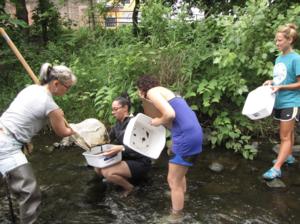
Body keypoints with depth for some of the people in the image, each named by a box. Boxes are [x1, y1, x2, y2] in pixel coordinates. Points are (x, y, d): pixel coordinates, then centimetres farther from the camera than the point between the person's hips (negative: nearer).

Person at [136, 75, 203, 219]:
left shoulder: (152, 92, -4)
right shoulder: (163, 92, 25)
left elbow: (170, 114, -18)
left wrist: (159, 122, -1)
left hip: (186, 137, -10)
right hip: (192, 134, 10)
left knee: (174, 181, 5)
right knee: (179, 176, 27)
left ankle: (176, 216, 17)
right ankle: (179, 207, 44)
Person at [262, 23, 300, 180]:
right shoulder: (279, 58, 6)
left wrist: (280, 87, -21)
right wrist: (271, 82, -2)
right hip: (279, 101, 7)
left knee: (285, 136, -3)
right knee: (287, 133, 21)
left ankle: (276, 168, -2)